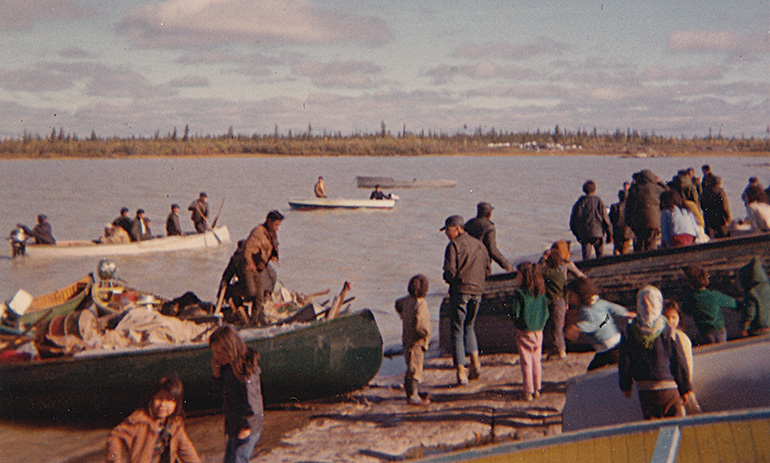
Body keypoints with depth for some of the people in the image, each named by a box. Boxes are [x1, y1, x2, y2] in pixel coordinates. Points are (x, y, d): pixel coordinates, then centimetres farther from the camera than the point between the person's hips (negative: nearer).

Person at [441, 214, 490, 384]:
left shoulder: (454, 246, -9)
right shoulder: (479, 244, 12)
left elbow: (450, 271, -15)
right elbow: (487, 269, 13)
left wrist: (448, 278, 6)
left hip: (459, 290, -6)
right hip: (477, 291, 6)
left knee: (457, 331, 2)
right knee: (469, 327, 21)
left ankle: (461, 371, -1)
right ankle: (475, 362, 6)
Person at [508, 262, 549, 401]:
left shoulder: (519, 294, -18)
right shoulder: (541, 295, -1)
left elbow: (514, 314, -19)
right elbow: (546, 315, 2)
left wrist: (509, 308, 1)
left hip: (523, 333, -4)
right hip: (538, 332, 5)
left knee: (526, 362, 4)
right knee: (537, 360, 15)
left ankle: (528, 392, 7)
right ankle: (537, 389, 22)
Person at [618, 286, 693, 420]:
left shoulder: (630, 331, -6)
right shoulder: (667, 331, -12)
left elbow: (624, 363, 1)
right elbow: (679, 360, -6)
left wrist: (626, 386, 13)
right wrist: (685, 387, 3)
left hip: (644, 390, 2)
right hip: (669, 388, -2)